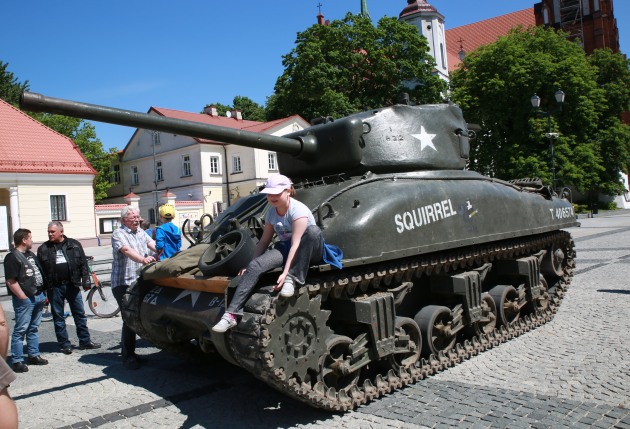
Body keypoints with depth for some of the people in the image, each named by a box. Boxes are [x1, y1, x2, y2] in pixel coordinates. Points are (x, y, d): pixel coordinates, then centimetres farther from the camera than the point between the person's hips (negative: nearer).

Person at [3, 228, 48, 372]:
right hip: (25, 299, -8)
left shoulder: (31, 255, 16)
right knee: (20, 330, -4)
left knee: (33, 328, 15)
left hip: (38, 297, 8)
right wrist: (24, 298, -16)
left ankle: (34, 355, 23)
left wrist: (43, 294, 18)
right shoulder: (12, 257, -11)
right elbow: (11, 281, -16)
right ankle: (17, 361, 1)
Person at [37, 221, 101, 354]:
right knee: (58, 317, 6)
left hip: (72, 285, 0)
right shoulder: (43, 249, 4)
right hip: (54, 287, 0)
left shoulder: (74, 245, 5)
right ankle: (65, 344, 17)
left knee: (80, 314, 6)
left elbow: (83, 263, 5)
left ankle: (85, 341, 15)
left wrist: (85, 280, -1)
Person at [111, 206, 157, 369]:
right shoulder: (118, 234, -8)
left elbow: (152, 244, 6)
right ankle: (128, 357, 0)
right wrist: (143, 259, -44)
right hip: (123, 283, -7)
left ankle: (126, 349, 30)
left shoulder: (141, 232, 17)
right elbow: (127, 250, -27)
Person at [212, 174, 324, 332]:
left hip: (310, 251, -5)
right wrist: (251, 263, -1)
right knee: (254, 266, -22)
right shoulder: (271, 213, 2)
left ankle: (292, 279, -31)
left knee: (313, 230, -37)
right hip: (284, 249, 5)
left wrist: (286, 273, -37)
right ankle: (231, 314, -27)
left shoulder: (298, 210, -19)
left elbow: (296, 244, -28)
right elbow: (264, 242, 9)